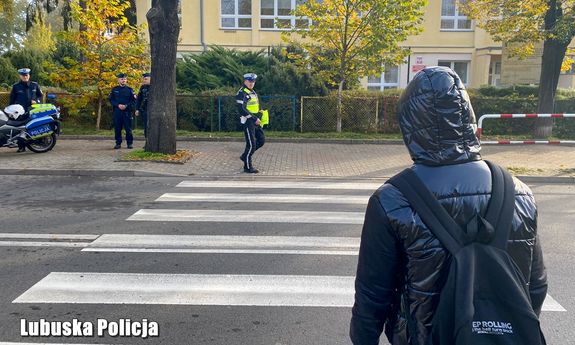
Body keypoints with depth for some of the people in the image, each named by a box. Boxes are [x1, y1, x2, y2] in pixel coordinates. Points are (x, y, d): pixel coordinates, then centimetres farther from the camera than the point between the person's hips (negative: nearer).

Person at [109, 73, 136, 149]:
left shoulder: (129, 89, 6)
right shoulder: (114, 89, 9)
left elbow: (134, 100, 2)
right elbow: (111, 100, 6)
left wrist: (126, 105, -11)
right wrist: (118, 105, -10)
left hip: (127, 111, -1)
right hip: (117, 111, 1)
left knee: (128, 128, -1)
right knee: (117, 128, 3)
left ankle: (129, 143, 8)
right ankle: (118, 143, 12)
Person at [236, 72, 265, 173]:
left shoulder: (253, 92, 17)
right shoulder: (241, 93, -13)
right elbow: (242, 110, -22)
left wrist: (259, 115, 9)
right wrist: (254, 119, -22)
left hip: (255, 122, 9)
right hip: (247, 122, -9)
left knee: (261, 140, 10)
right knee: (251, 144, -6)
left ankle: (245, 156, 23)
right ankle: (248, 167, 6)